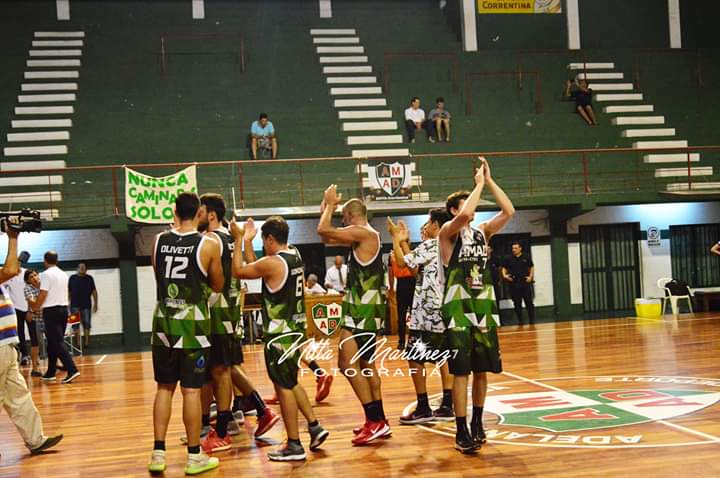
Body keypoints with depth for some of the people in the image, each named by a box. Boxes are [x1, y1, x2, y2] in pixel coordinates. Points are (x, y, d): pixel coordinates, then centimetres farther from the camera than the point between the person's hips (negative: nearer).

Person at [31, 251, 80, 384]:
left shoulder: (46, 274, -11)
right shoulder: (63, 274, 12)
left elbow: (43, 294, -14)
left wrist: (35, 307, 1)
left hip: (51, 310, -7)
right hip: (63, 308, 7)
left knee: (57, 343, -9)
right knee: (54, 342, 15)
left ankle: (72, 370, -20)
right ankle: (50, 372, 20)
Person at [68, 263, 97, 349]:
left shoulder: (89, 278, 7)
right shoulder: (72, 278, 6)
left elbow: (94, 291, 7)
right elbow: (68, 292, 8)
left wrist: (95, 303, 3)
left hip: (86, 305, 1)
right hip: (74, 306, 0)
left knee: (86, 324, 3)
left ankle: (86, 342, 11)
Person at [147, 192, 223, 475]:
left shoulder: (159, 240, 3)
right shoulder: (208, 244, -8)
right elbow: (218, 286, 4)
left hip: (164, 323, 4)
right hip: (192, 324, -4)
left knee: (164, 388, 13)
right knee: (191, 390, 2)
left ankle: (158, 453, 15)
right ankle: (194, 456, 11)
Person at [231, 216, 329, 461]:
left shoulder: (272, 263, -19)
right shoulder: (294, 255, 7)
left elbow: (238, 271, -10)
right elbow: (254, 267, 18)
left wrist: (239, 240, -4)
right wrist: (247, 240, 20)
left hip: (280, 333, -9)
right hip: (296, 328, 9)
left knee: (283, 386, 0)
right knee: (290, 382, 22)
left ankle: (294, 446, 6)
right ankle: (315, 426, 21)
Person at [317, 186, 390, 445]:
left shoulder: (363, 233, -14)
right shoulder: (362, 236, 15)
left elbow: (323, 231, -21)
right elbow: (327, 237, 23)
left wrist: (330, 204, -7)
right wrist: (327, 207, 18)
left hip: (363, 310, -11)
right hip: (365, 307, 11)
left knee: (347, 363, -13)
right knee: (365, 364, 17)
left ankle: (375, 421, -11)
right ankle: (378, 421, 25)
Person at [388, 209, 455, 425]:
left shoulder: (431, 245, -13)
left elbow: (402, 261, -13)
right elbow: (414, 263, 19)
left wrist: (395, 238, -1)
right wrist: (404, 241, 22)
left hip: (427, 314, -9)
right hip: (443, 312, 9)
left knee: (414, 359, -2)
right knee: (443, 358, 11)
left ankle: (423, 408, 0)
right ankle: (446, 406, 12)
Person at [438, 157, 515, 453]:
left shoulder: (482, 231, 12)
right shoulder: (448, 232, -5)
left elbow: (509, 211, 0)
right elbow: (464, 215, -26)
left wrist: (489, 180, -1)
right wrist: (479, 183, -14)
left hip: (484, 307, 6)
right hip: (458, 309, -6)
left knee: (482, 370, 11)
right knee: (461, 372, -4)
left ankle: (477, 423, 27)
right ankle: (461, 432, 2)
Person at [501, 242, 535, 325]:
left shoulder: (526, 257, 3)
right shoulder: (509, 259, 5)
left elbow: (532, 267, 12)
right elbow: (504, 268, 14)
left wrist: (530, 276, 0)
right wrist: (504, 275, -4)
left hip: (525, 282, -1)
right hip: (514, 283, 1)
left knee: (529, 302, -1)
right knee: (517, 303, 5)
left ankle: (532, 320, 7)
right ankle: (520, 321, 14)